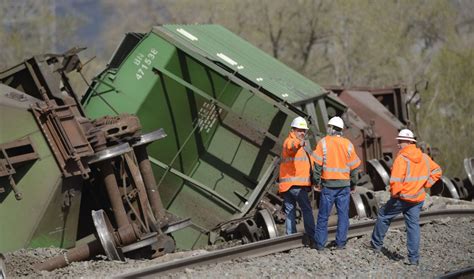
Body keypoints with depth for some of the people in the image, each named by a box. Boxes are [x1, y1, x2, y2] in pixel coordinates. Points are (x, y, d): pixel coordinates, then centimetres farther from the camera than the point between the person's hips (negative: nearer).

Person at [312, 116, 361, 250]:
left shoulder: (323, 143, -4)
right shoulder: (348, 144, 3)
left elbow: (317, 164, -6)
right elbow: (354, 167, 6)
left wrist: (317, 182, 2)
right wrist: (353, 184, 16)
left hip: (328, 184, -2)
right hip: (344, 184, 2)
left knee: (323, 215, 4)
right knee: (343, 215, 7)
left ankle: (320, 243, 5)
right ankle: (340, 243, 6)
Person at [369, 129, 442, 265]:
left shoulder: (402, 158, -18)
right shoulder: (424, 158, 4)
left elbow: (396, 181, -25)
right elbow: (437, 171, 14)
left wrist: (394, 193, -9)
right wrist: (425, 184, 10)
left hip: (402, 197, -6)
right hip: (418, 198, 6)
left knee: (383, 216, 16)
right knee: (413, 225, 8)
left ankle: (377, 243, 28)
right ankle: (413, 257, 4)